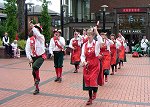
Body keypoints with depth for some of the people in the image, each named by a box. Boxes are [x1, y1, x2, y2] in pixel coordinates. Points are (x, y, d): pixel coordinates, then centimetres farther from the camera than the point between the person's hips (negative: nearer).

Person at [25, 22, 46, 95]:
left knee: (35, 66, -32)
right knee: (34, 72, 6)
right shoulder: (29, 39, 0)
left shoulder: (41, 37, -9)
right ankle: (37, 88, 19)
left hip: (41, 56, -4)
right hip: (33, 57, 5)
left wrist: (32, 27, -32)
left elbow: (37, 34, -35)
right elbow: (27, 49, -3)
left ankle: (38, 79, -3)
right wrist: (29, 58, -13)